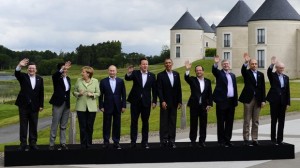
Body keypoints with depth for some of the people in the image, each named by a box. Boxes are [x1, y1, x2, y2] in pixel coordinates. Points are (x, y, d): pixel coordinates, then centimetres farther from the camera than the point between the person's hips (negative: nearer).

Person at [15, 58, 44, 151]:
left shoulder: (40, 79, 6)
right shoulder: (23, 77, 1)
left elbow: (41, 93, 6)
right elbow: (16, 74, -22)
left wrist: (41, 105, 2)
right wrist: (19, 66, -43)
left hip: (34, 106, 2)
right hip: (24, 105, -2)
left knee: (33, 126, 6)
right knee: (23, 125, 3)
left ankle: (33, 143, 13)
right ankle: (23, 144, 7)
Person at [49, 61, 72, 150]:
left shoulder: (68, 78, 12)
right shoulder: (56, 78, -5)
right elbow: (54, 75, -31)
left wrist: (68, 103, 14)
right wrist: (62, 69, -46)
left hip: (66, 104, 5)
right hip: (58, 103, -5)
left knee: (63, 126, 9)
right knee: (55, 125, -2)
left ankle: (63, 143, 13)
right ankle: (51, 144, 3)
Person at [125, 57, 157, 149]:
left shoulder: (152, 75, 4)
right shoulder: (135, 73, 0)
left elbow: (154, 89, 5)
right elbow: (127, 78, -18)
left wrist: (154, 101, -1)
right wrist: (129, 73, -40)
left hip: (146, 102, 1)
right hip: (135, 101, -1)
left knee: (145, 122, 6)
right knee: (134, 122, 2)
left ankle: (145, 142, 12)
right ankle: (133, 141, 7)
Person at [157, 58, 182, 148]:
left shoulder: (176, 74, 9)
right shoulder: (160, 75, -3)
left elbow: (179, 88, 10)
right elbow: (159, 89, -7)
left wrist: (180, 101, 5)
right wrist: (162, 101, -16)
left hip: (174, 103, 4)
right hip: (165, 103, -3)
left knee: (173, 122, 5)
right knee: (164, 122, -1)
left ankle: (171, 140, 8)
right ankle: (164, 140, 2)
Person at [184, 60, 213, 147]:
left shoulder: (208, 81, 7)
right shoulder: (192, 80, 1)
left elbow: (210, 94, 7)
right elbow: (186, 78, -22)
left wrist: (209, 104, -1)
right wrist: (187, 70, -39)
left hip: (204, 106, 2)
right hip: (194, 105, -2)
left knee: (203, 124, 5)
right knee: (193, 124, 4)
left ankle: (202, 141, 12)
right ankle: (193, 140, 11)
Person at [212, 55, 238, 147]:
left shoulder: (232, 75, 16)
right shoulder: (219, 73, 2)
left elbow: (235, 88, 15)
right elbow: (214, 70, -21)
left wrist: (235, 101, 9)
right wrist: (216, 63, -41)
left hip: (231, 101, 5)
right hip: (222, 101, -5)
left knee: (229, 122, 8)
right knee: (221, 122, 0)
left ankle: (227, 139, 16)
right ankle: (221, 141, 4)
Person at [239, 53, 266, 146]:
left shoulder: (261, 74, 10)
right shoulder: (246, 73, 2)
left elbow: (263, 88, 7)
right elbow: (243, 70, -23)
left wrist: (263, 100, 1)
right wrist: (246, 62, -42)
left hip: (258, 100, 3)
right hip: (248, 99, -3)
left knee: (256, 121, 7)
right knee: (247, 121, 1)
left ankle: (254, 139, 11)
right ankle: (246, 139, 4)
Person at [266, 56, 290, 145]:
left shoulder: (286, 77, 10)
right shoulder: (272, 76, 0)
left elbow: (287, 91, 10)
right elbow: (268, 71, -24)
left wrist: (288, 103, 6)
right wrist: (272, 65, -43)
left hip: (283, 101, 4)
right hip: (274, 100, -4)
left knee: (281, 121, 5)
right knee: (274, 120, 2)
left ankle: (280, 139, 11)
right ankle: (273, 139, 8)